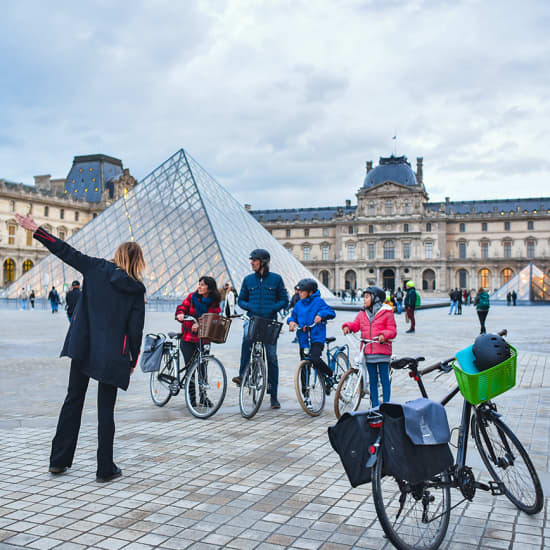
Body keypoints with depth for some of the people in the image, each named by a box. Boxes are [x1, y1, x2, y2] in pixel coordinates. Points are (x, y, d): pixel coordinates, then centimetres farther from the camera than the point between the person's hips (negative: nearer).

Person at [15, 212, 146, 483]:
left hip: (83, 347, 2)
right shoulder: (137, 290, -4)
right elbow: (135, 328, -5)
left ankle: (59, 460, 24)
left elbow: (66, 251, -1)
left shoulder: (96, 268, 0)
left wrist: (35, 229, 6)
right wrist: (133, 360, 6)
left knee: (73, 399, 16)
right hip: (113, 354, -2)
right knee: (106, 409, 5)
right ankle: (105, 469, 10)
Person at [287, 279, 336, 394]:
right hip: (303, 339, 5)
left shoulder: (318, 301, -2)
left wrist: (321, 314, -23)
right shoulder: (298, 304, 12)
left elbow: (331, 312, -5)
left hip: (317, 338, -5)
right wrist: (291, 321, -3)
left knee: (315, 359, -28)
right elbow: (293, 316, 20)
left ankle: (329, 376, -2)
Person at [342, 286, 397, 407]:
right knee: (372, 380, 11)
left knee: (384, 379, 0)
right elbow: (355, 324, 8)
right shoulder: (362, 313, 12)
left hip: (382, 352, -4)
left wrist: (384, 335, -23)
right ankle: (375, 406, 20)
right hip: (368, 352, 4)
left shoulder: (386, 313, -2)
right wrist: (347, 326, -12)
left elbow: (392, 330, -5)